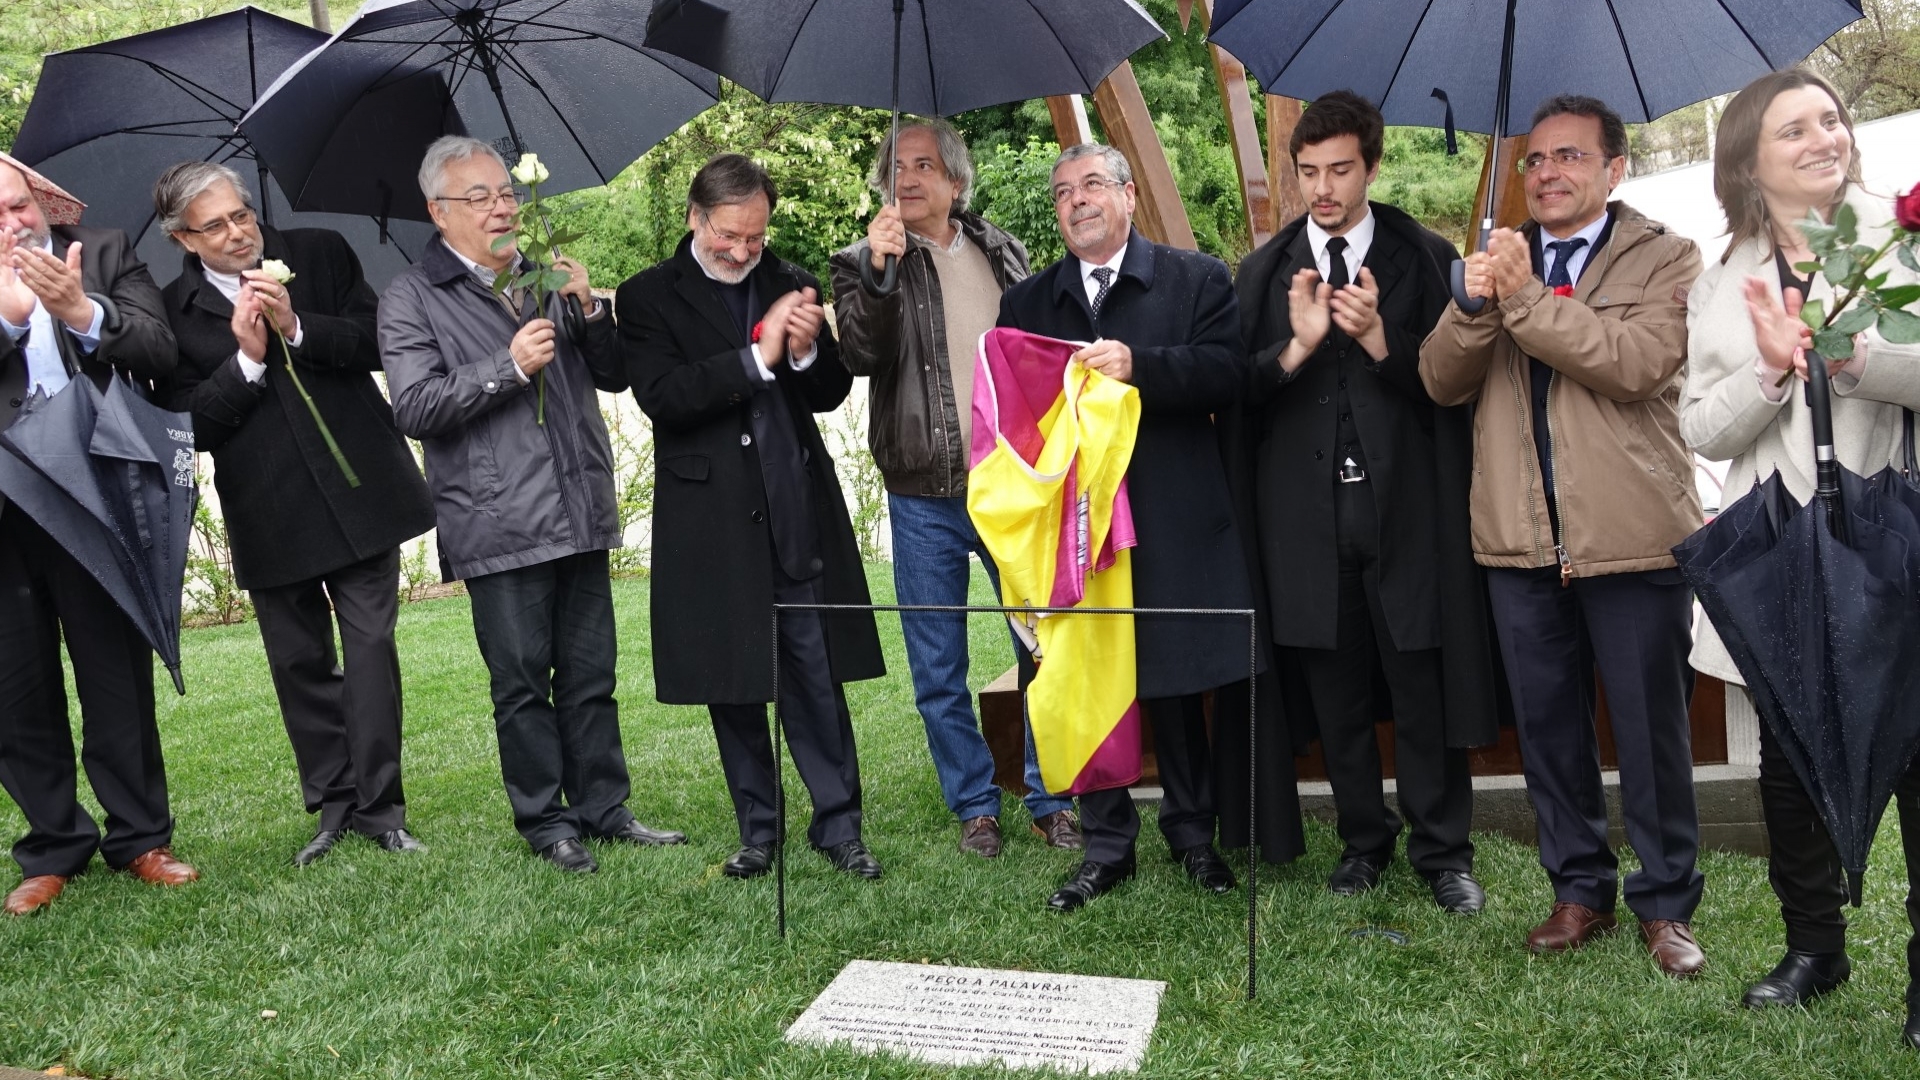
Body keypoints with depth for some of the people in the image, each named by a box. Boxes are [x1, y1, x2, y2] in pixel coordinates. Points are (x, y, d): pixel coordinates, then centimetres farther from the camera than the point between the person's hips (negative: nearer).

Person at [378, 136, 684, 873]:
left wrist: (590, 311, -3)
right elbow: (414, 408, -10)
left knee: (591, 675, 10)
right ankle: (545, 822, 15)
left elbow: (614, 377, 15)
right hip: (499, 527, -5)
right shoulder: (412, 298, 1)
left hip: (580, 514, 5)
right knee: (523, 683, 3)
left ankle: (603, 808, 21)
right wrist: (507, 366, -18)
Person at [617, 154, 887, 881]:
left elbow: (831, 394, 9)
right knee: (732, 689, 8)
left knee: (818, 679, 4)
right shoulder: (649, 297, 0)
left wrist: (806, 353, -12)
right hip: (713, 526, -2)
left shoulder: (788, 284, 9)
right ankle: (757, 832, 22)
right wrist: (756, 358, -21)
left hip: (798, 514, 2)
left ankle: (838, 826, 16)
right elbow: (660, 397, -14)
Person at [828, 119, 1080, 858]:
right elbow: (860, 355, -13)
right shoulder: (866, 263, 3)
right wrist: (879, 273, -26)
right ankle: (973, 805, 23)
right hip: (925, 499, -1)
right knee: (939, 671, 7)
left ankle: (1051, 800, 19)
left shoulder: (1003, 253, 11)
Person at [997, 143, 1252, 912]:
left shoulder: (1196, 279, 5)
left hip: (1172, 524, -2)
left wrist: (1138, 365, -21)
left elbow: (1229, 369, -9)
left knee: (1175, 683, 6)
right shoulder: (1028, 302, 14)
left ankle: (1192, 833, 24)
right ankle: (1106, 846, 18)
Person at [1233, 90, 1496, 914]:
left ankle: (1442, 851, 19)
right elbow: (1241, 391, 2)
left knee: (1423, 688, 3)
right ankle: (1364, 841, 26)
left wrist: (1379, 338, -15)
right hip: (1307, 514, 2)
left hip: (1406, 509, -2)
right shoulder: (1265, 272, 8)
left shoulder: (1425, 261, 3)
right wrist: (1298, 345, -15)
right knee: (1336, 694, 11)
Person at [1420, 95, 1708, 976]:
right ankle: (1581, 889, 27)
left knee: (1651, 730, 5)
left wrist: (1526, 296, -19)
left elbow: (1636, 363, -17)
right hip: (1521, 540, 4)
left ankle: (1666, 902, 21)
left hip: (1630, 537, -3)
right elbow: (1442, 381, 3)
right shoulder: (1497, 260, 13)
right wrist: (1472, 306, -15)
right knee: (1548, 728, 12)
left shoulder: (1666, 260, 1)